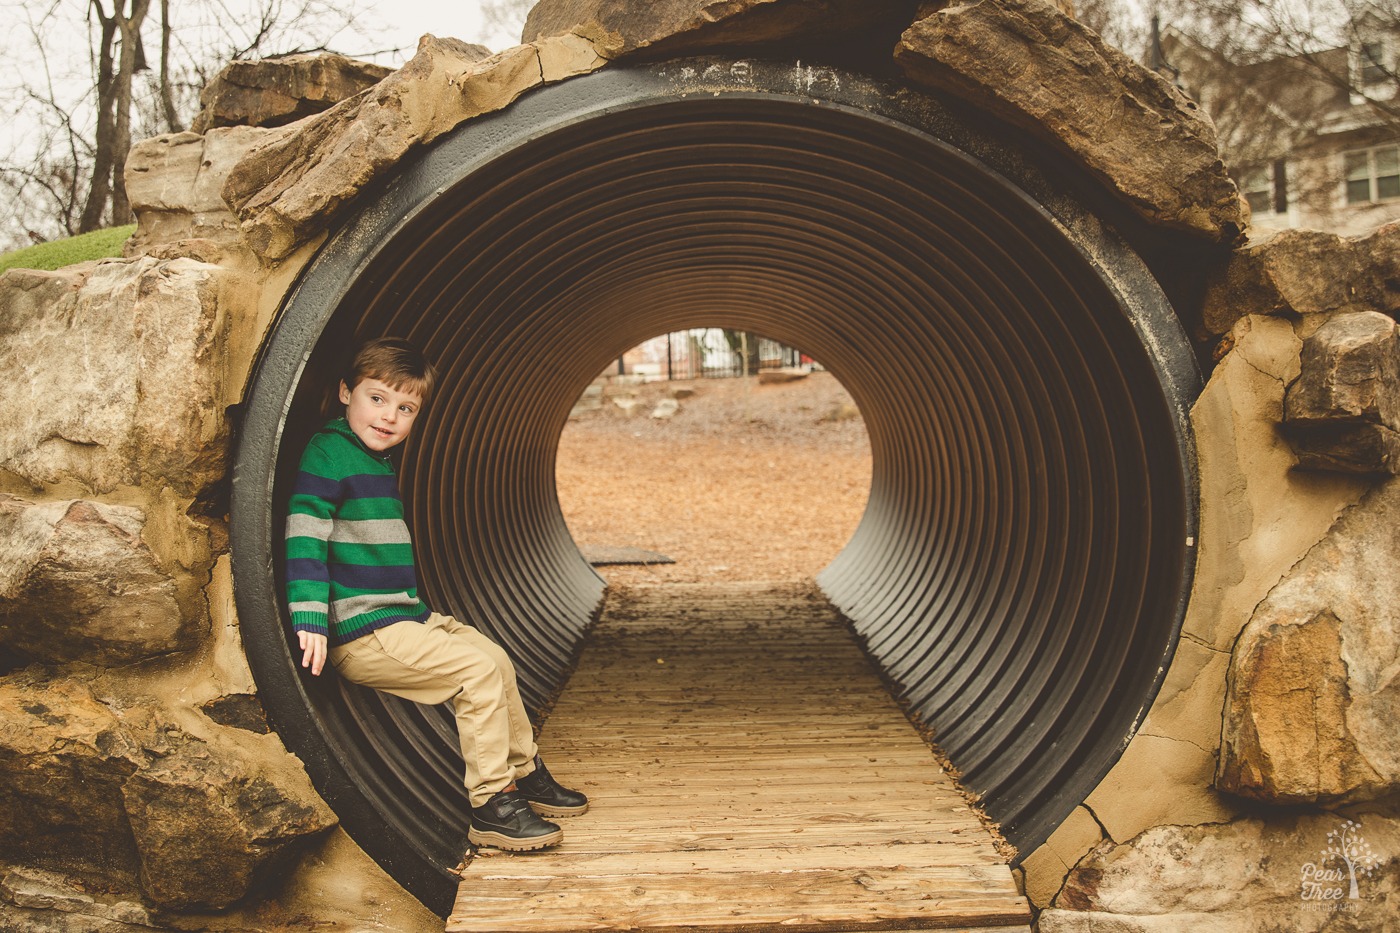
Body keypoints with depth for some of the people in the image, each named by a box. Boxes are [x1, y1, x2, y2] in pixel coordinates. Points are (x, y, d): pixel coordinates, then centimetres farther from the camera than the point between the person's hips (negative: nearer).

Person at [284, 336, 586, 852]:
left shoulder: (380, 462, 16)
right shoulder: (327, 452, -13)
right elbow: (304, 537, -21)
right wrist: (310, 621, -28)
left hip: (407, 616, 10)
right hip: (362, 635, -10)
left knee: (495, 657, 12)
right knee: (479, 670, -15)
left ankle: (525, 773, 26)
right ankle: (491, 807, -8)